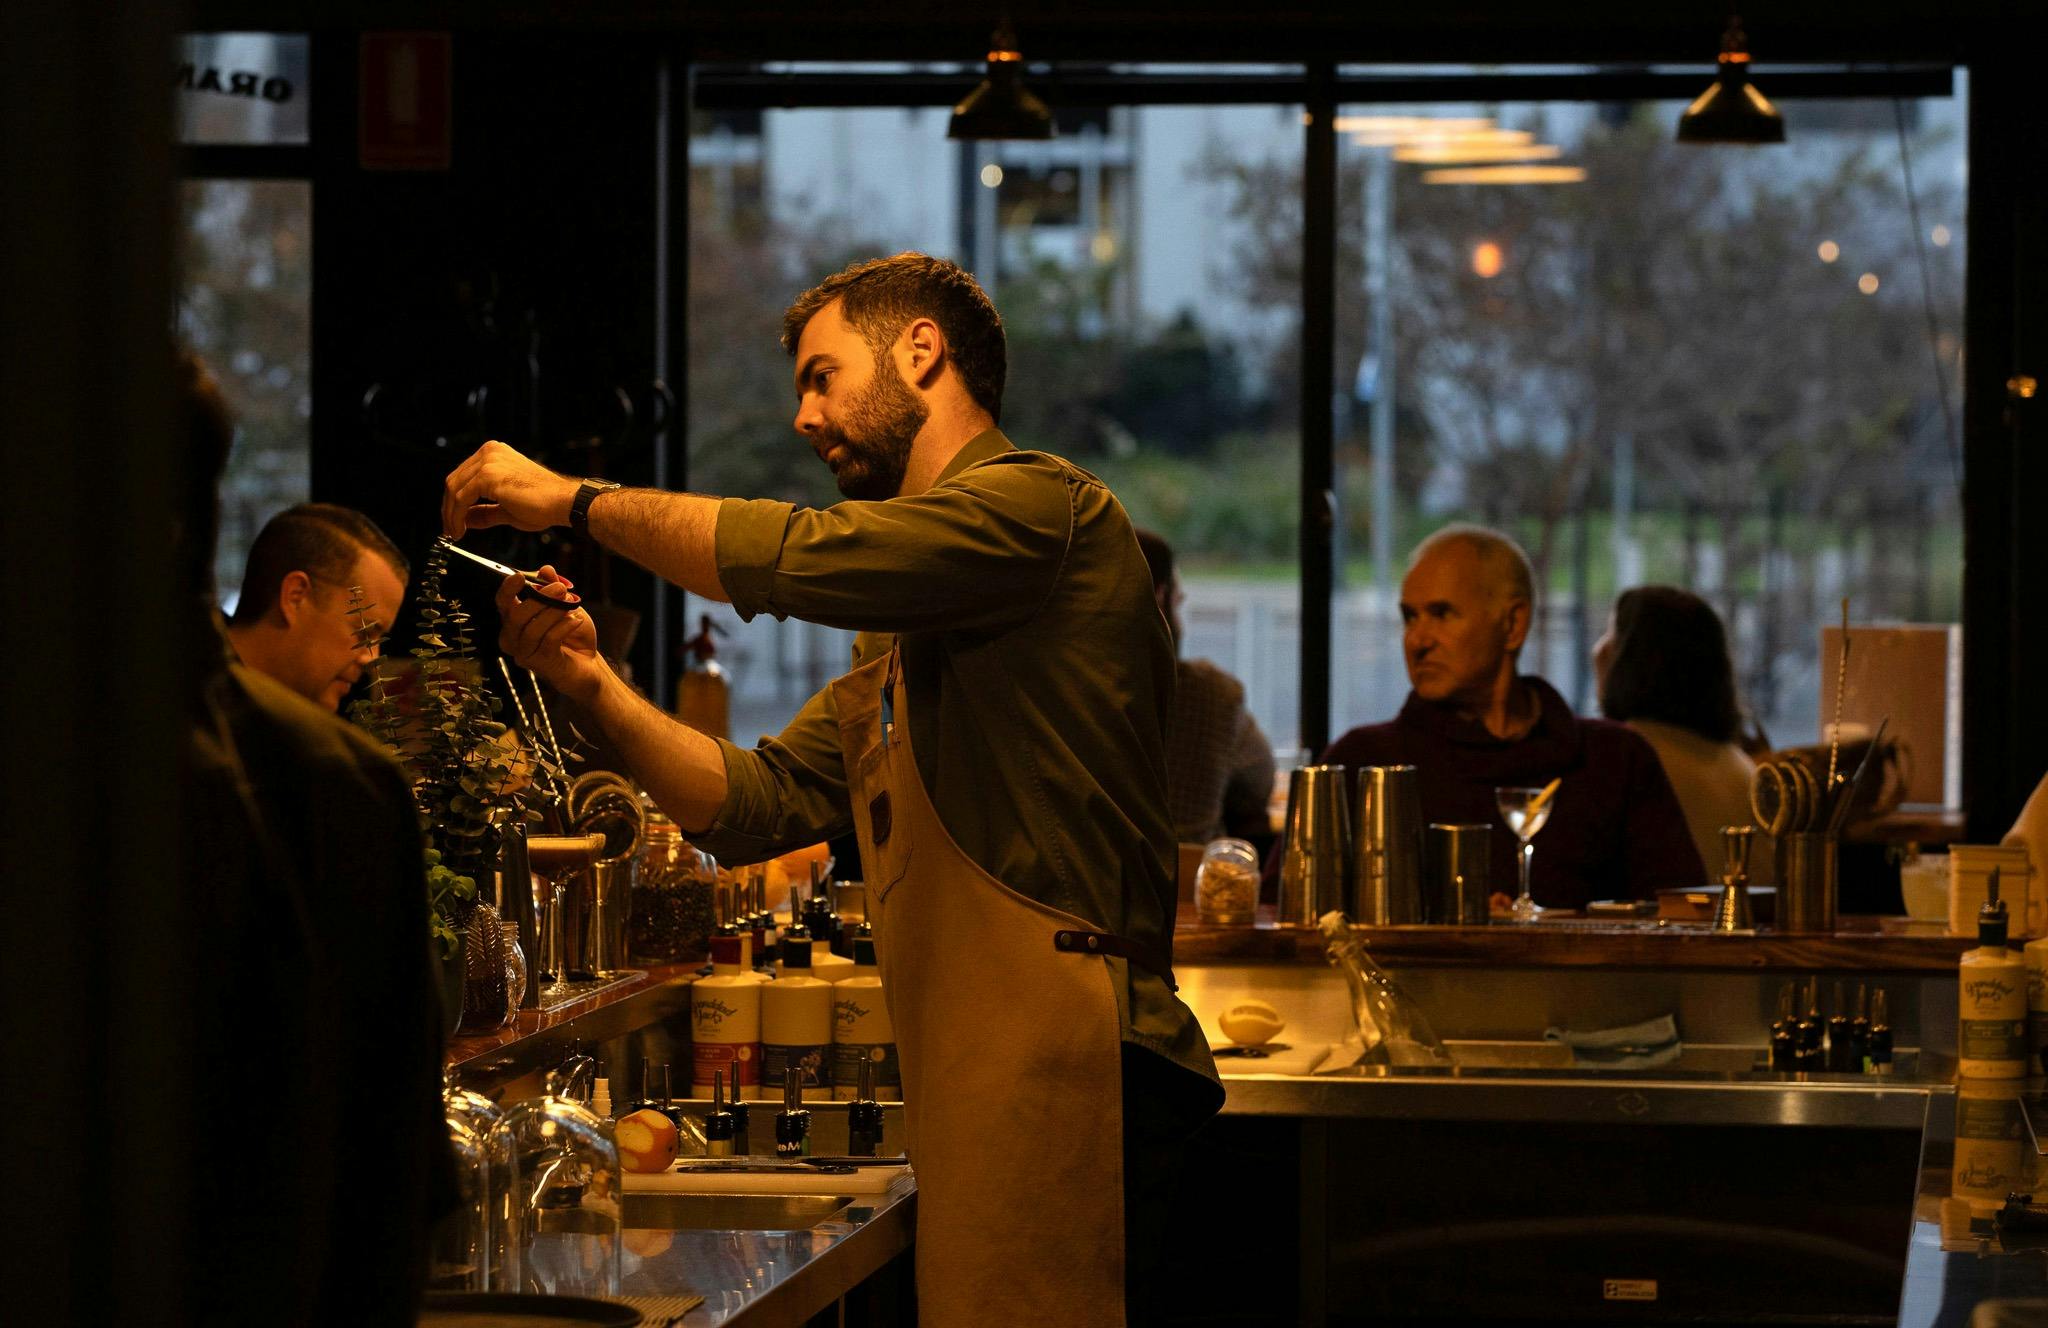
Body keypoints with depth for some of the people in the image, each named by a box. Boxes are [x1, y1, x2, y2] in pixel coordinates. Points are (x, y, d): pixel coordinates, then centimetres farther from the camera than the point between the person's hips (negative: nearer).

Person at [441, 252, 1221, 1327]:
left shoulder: (1040, 506, -6)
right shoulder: (898, 641, 26)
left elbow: (792, 555, -18)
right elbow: (755, 802, 21)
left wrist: (575, 501, -6)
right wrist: (595, 684, 8)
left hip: (1055, 1066, -9)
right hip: (973, 1081, 9)